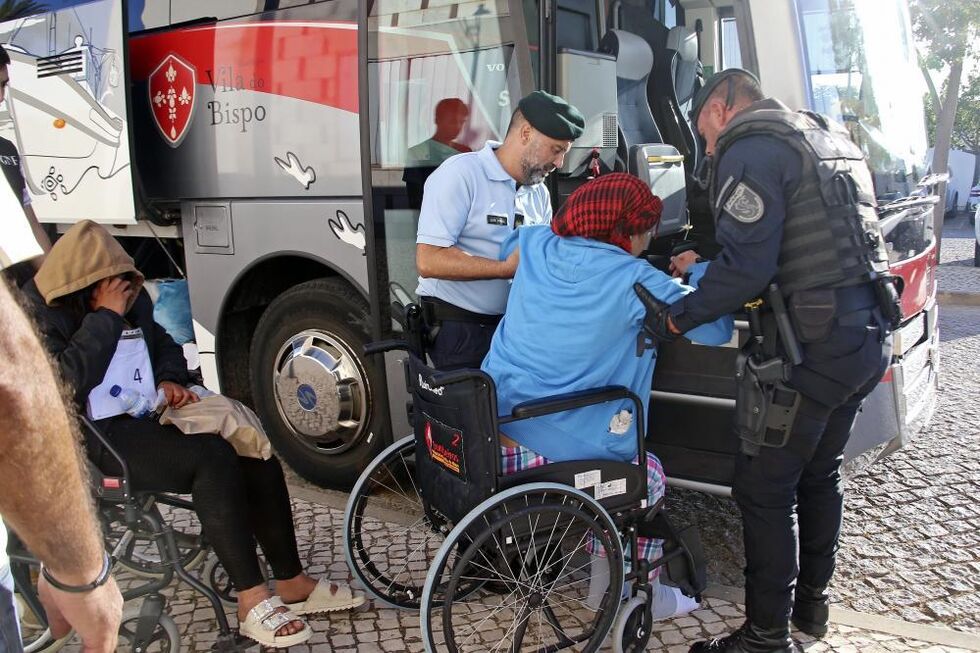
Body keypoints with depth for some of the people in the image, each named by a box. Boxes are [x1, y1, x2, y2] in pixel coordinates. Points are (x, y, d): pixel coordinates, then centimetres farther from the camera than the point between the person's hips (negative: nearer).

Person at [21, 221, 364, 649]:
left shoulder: (131, 298, 7)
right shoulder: (38, 312, -12)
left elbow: (165, 345, 23)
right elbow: (63, 384, -26)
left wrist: (169, 381, 3)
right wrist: (106, 317, -23)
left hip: (147, 417, 7)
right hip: (95, 437, -7)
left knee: (256, 453, -12)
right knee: (212, 460, -30)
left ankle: (292, 584, -3)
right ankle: (253, 603, -22)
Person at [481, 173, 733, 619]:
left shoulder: (535, 245, 3)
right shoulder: (635, 281, -12)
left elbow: (506, 249, 29)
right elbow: (715, 329, -3)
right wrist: (700, 273, 14)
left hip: (491, 432, 7)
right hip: (554, 447, -7)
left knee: (619, 462, 30)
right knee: (649, 476, 20)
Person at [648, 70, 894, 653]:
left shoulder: (750, 152, -10)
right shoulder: (829, 139, 20)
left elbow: (747, 267, -20)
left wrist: (677, 319, -9)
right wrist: (708, 262, 22)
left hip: (814, 345, -10)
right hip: (870, 335, 10)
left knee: (764, 488, 0)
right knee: (820, 472, 22)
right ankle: (811, 602, 37)